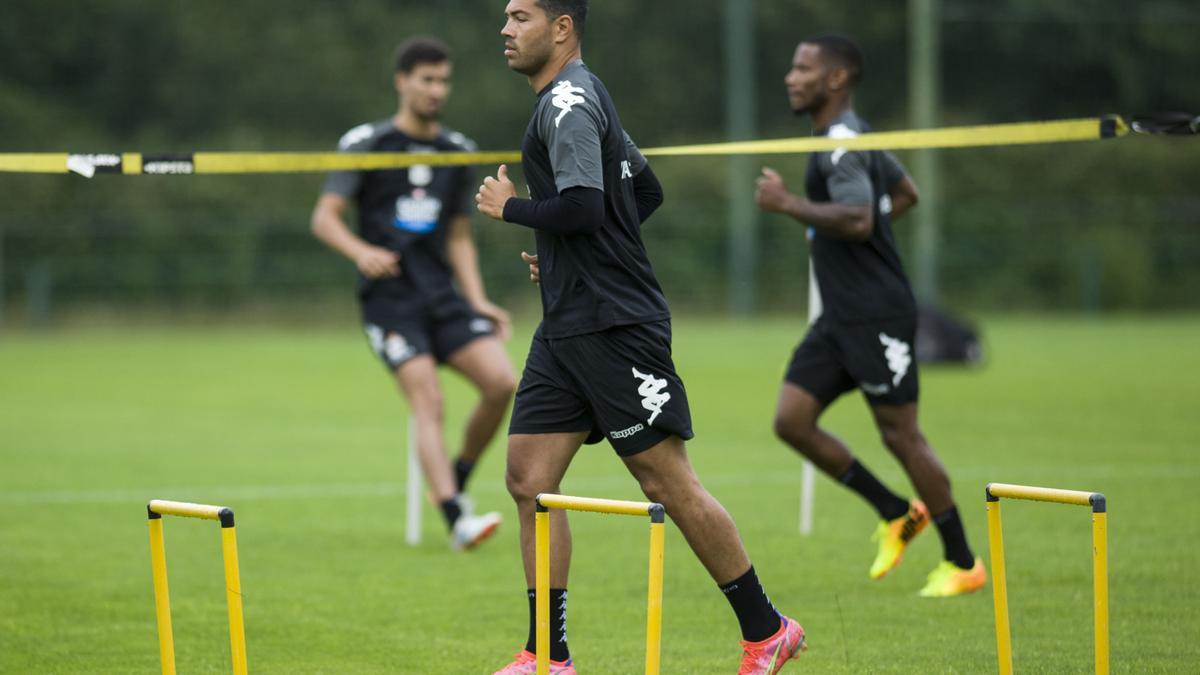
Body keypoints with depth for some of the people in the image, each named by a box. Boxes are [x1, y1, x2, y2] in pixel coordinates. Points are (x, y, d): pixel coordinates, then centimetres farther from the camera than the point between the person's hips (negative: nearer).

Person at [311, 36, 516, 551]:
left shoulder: (457, 152, 14)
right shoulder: (367, 143, -1)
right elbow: (324, 218, -3)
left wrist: (478, 301, 9)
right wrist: (361, 252, -23)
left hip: (442, 294, 5)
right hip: (389, 296, -5)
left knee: (501, 382, -12)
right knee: (428, 402, -18)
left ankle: (457, 483, 10)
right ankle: (457, 521, -25)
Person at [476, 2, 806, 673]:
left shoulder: (568, 102, -13)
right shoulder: (585, 98, 18)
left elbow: (582, 208, -25)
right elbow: (648, 191, 28)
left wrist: (510, 206, -9)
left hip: (614, 327, -10)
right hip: (568, 328, 10)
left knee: (667, 482, -5)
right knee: (530, 478, 4)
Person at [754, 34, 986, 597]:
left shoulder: (842, 144, -15)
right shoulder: (850, 136, 16)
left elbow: (858, 219, -29)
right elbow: (905, 193, 30)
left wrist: (788, 204, -24)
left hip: (876, 314, -10)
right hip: (841, 316, 10)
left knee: (901, 434, -4)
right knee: (791, 420, 3)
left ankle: (963, 564, 6)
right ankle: (897, 514, 13)